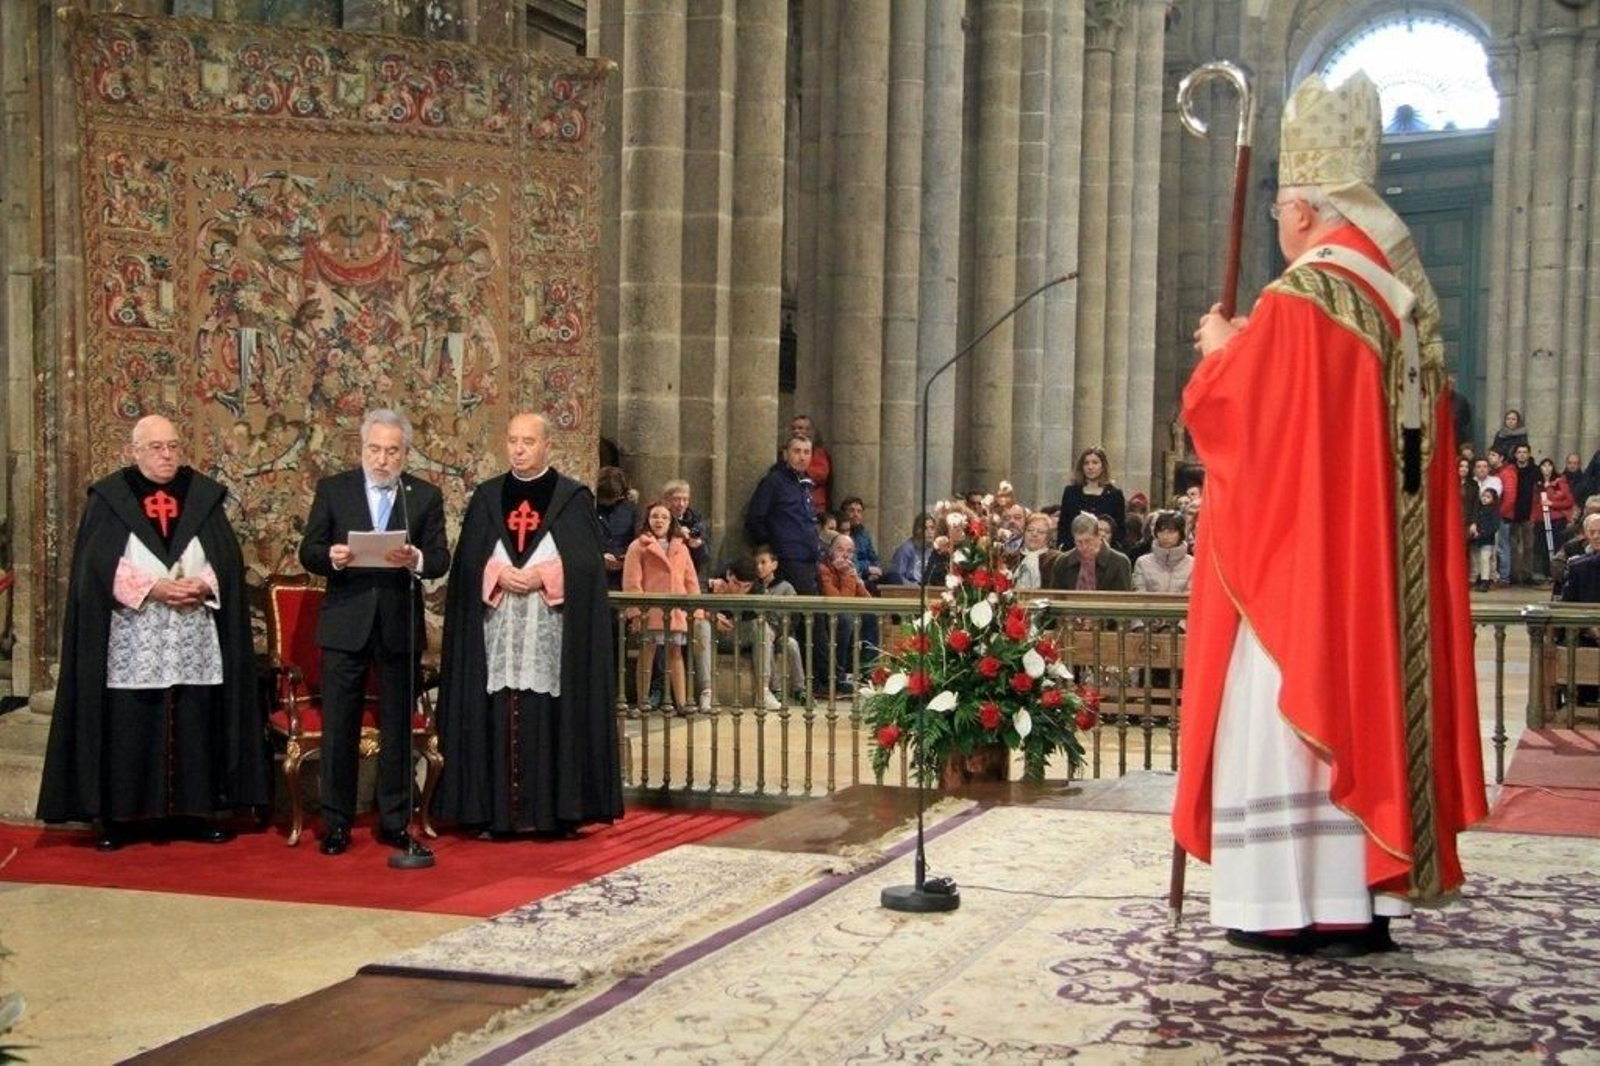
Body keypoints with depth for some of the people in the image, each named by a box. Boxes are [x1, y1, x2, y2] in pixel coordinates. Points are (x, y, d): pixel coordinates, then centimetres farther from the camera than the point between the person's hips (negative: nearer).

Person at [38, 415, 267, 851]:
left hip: (194, 641, 2)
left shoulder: (204, 495, 10)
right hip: (130, 642, -2)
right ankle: (114, 814, 5)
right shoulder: (109, 498, 3)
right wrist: (151, 587, -16)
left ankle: (192, 808, 11)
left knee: (193, 725, 3)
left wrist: (203, 585, -13)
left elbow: (228, 558, 5)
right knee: (126, 728, -2)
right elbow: (98, 566, -5)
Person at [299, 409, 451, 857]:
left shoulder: (426, 496, 5)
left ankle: (394, 822, 17)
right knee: (339, 728, 3)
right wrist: (330, 557, -19)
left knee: (398, 729, 7)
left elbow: (440, 559, 0)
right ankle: (336, 823, 13)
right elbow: (308, 552, 3)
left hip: (400, 626, 1)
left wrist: (416, 560, -21)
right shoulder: (332, 489, 4)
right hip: (345, 624, 0)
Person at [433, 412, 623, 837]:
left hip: (554, 633, -2)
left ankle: (556, 811, 2)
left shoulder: (574, 497, 5)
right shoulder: (487, 497, 13)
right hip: (497, 634, 2)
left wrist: (544, 575, -14)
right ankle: (498, 811, 4)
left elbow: (587, 562, -2)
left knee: (553, 718, -3)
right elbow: (468, 560, 7)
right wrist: (497, 573, -11)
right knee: (499, 718, -1)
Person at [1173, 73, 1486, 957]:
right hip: (1379, 565, 8)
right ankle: (1363, 896, 16)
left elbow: (1221, 408, -11)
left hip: (1298, 555, -8)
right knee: (1365, 703, 11)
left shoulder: (1298, 303, -15)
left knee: (1289, 709, -2)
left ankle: (1288, 902, 2)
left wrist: (1221, 350, 9)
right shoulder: (1406, 304, 10)